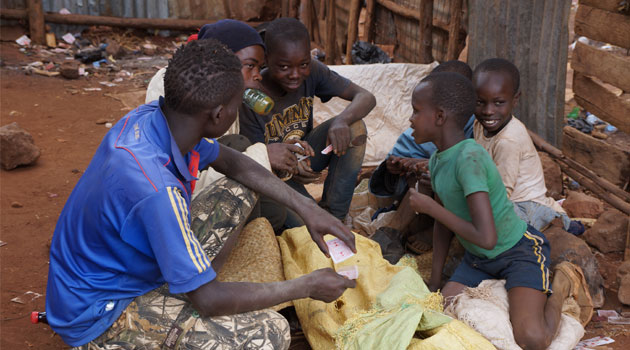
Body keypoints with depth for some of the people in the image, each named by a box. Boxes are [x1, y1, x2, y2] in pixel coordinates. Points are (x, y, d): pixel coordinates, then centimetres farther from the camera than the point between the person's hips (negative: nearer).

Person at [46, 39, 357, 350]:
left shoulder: (151, 117, -12)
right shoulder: (157, 191, -38)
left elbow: (232, 163, 9)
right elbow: (208, 300, -28)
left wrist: (305, 207, 3)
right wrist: (306, 287, -17)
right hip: (98, 315, -8)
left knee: (237, 193, 10)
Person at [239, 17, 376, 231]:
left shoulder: (312, 72, -15)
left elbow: (366, 97, -18)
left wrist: (342, 121, -40)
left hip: (304, 154, 5)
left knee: (355, 127, -21)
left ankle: (333, 214, -12)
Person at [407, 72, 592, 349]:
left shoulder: (469, 159, -30)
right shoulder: (438, 160, -2)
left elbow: (486, 238, -35)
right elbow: (444, 223, 9)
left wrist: (429, 206, -24)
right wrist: (435, 281, 9)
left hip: (520, 251, -7)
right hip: (478, 259, 8)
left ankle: (562, 285, 5)